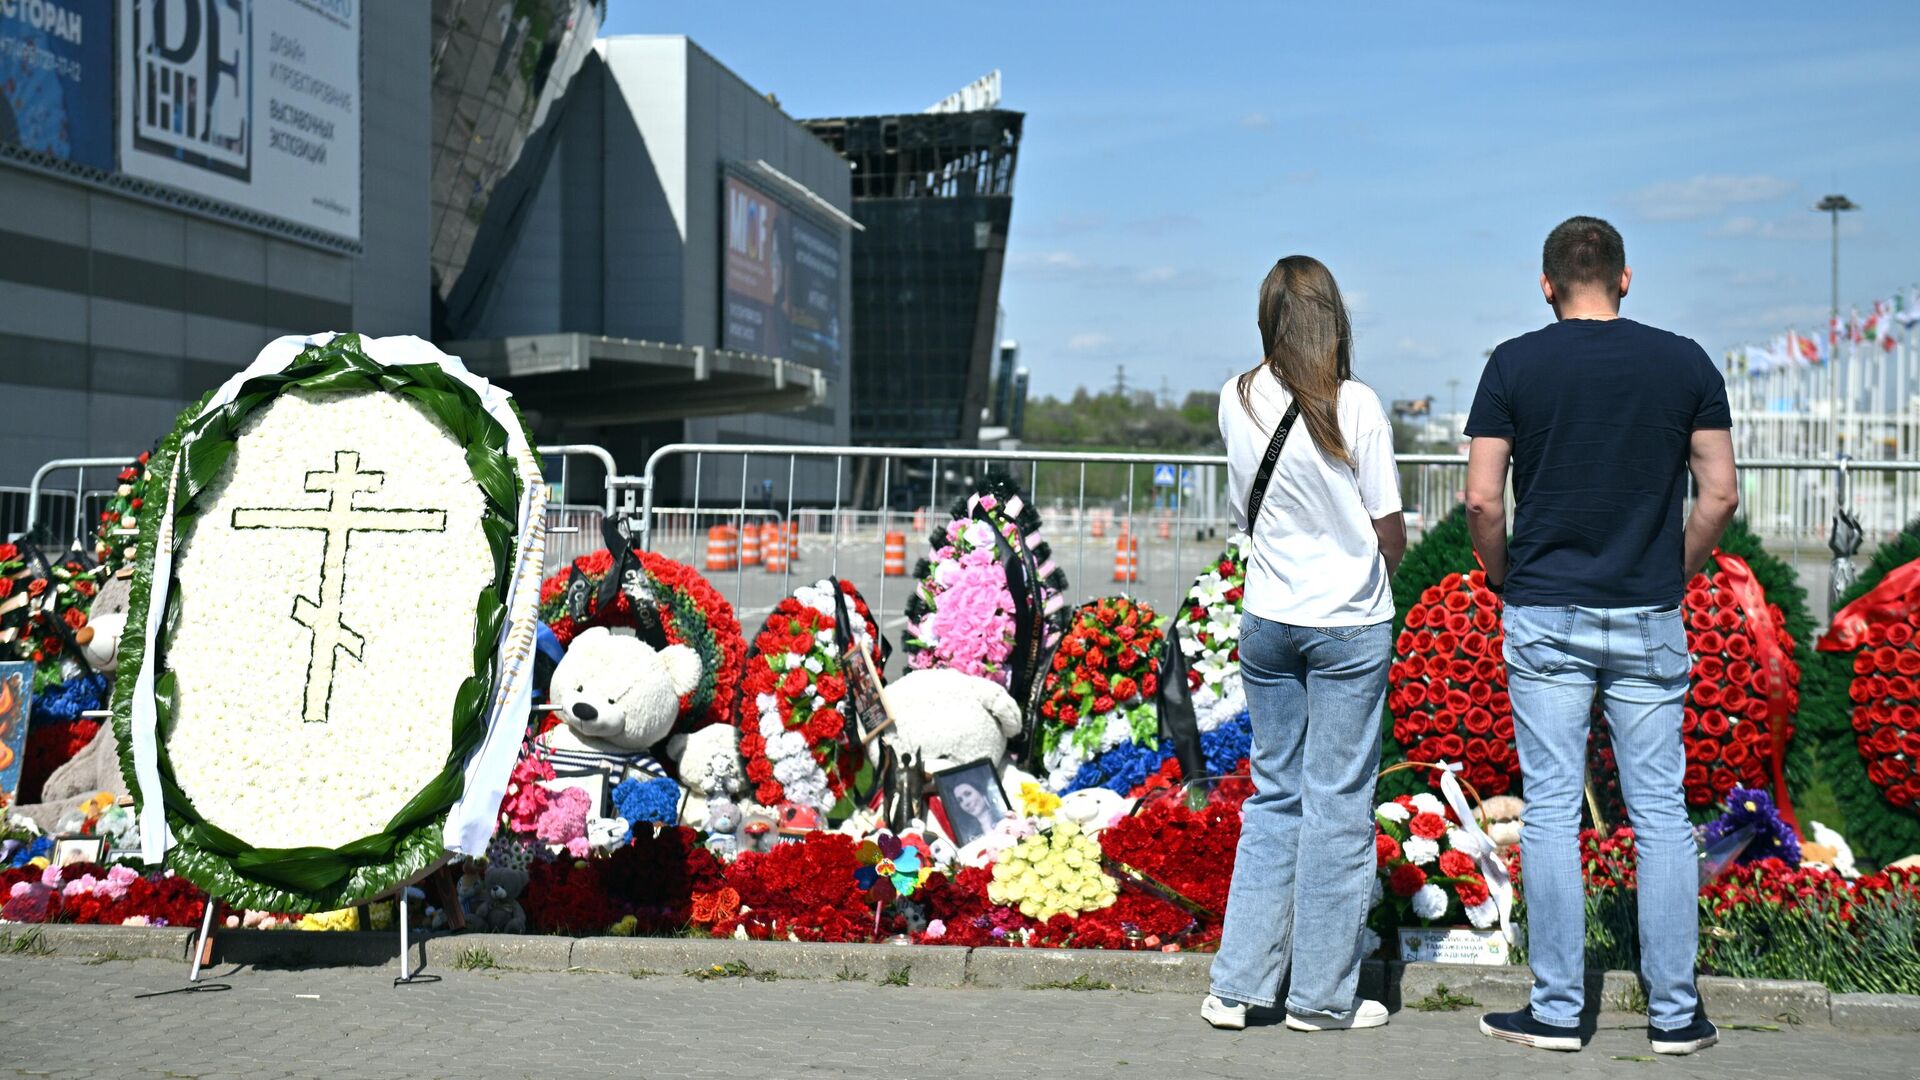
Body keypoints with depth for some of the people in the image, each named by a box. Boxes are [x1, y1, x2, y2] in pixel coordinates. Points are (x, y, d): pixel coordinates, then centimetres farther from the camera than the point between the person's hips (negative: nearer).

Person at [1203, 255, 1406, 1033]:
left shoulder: (1237, 403, -1)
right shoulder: (1355, 406, -13)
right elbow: (1390, 531, -7)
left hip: (1267, 621, 4)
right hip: (1351, 625, -4)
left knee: (1273, 796, 14)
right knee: (1337, 805, 5)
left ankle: (1237, 985, 15)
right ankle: (1322, 996, 13)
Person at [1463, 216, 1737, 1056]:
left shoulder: (1515, 364, -3)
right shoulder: (1684, 363, 1)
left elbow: (1482, 499, -8)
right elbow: (1720, 495, -1)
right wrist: (1674, 574, 13)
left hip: (1544, 616, -1)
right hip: (1649, 620, 2)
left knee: (1551, 811, 3)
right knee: (1660, 812, 7)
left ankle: (1558, 1011, 8)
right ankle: (1674, 1011, 12)